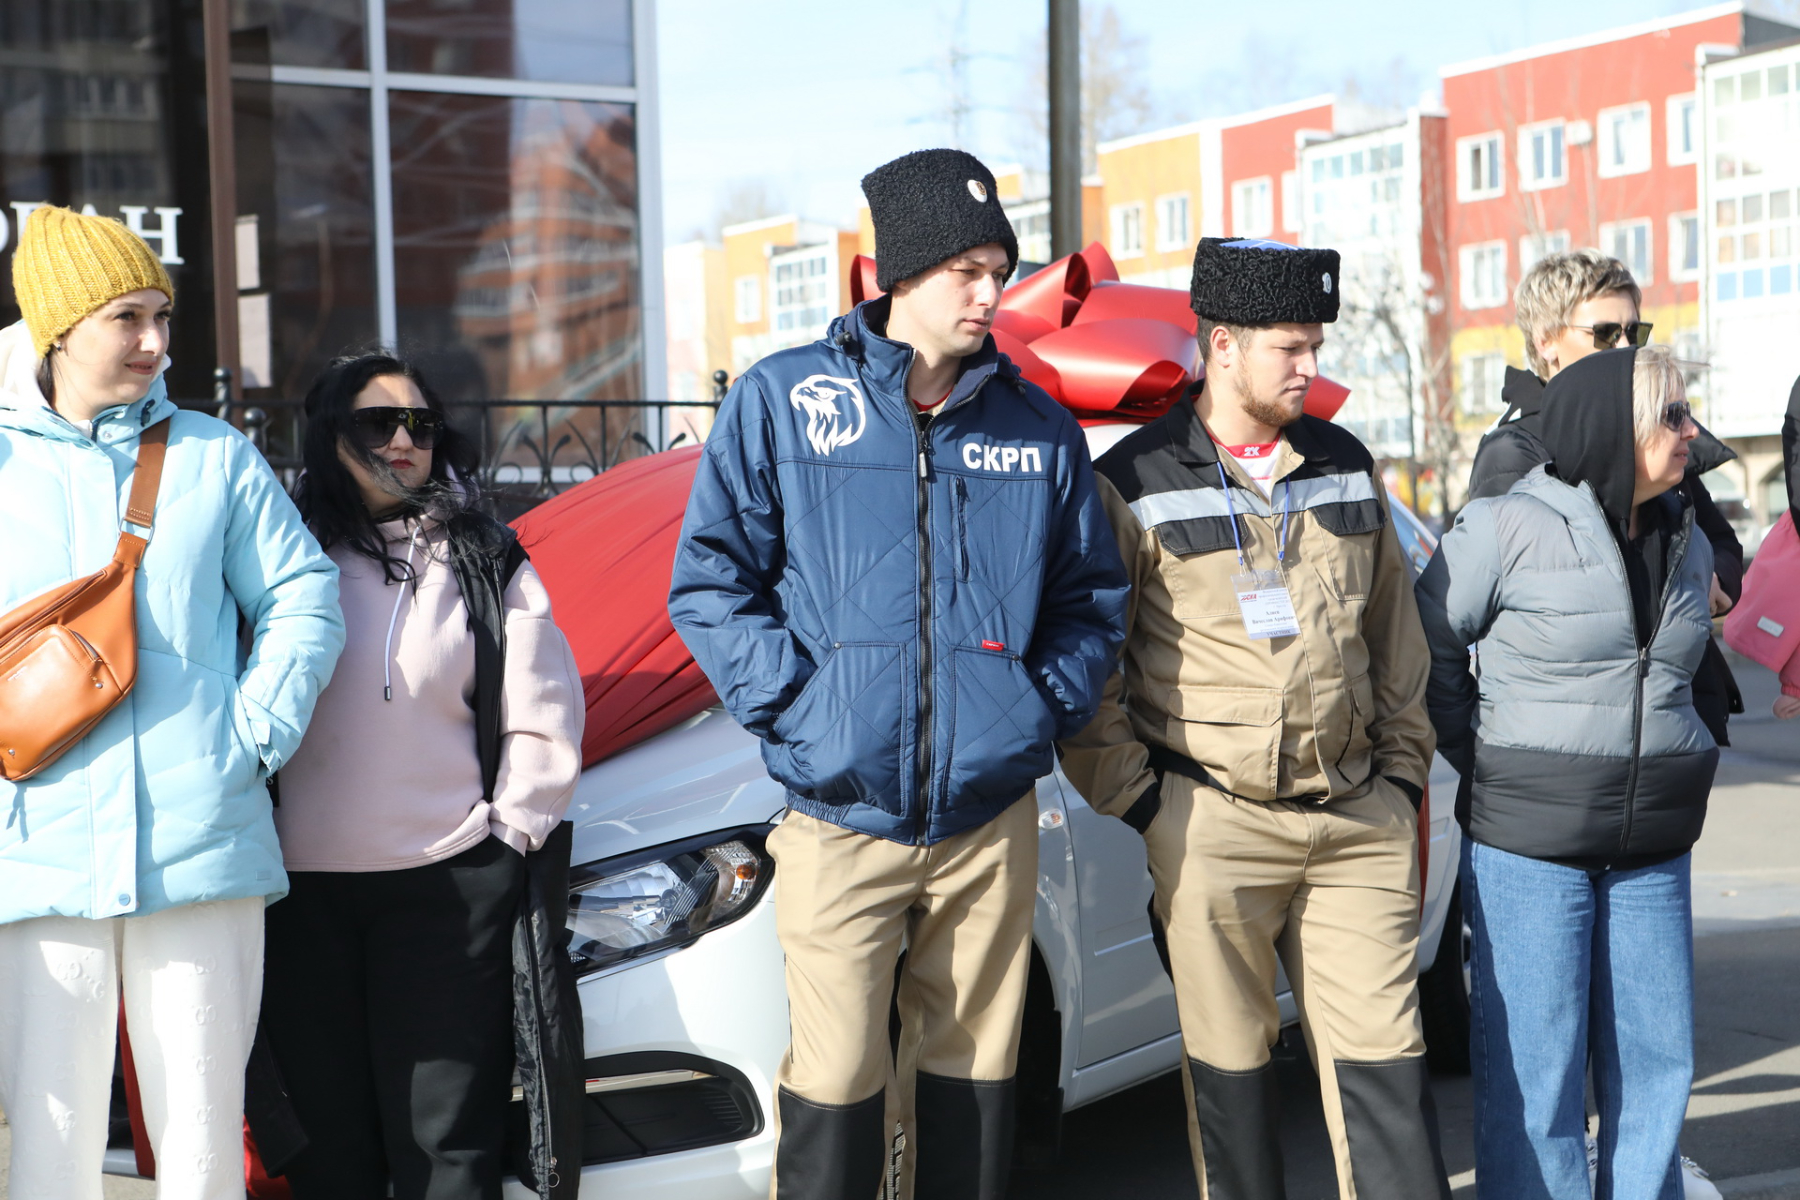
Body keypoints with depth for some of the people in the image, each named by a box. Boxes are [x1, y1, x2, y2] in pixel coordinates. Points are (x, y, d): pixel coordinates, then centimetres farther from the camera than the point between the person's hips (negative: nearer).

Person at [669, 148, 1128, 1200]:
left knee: (973, 1074, 10)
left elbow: (1093, 594, 17)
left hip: (992, 819, 3)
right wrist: (789, 701, -8)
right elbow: (710, 578, 2)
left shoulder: (1039, 425, 9)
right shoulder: (782, 400, 1)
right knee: (836, 1085, -4)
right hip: (841, 816, -3)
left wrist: (1050, 702, 2)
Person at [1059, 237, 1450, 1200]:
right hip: (1213, 825, -4)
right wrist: (1135, 795, -5)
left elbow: (1394, 635, 19)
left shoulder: (1346, 467, 12)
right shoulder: (1134, 485, -4)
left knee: (1384, 1050, 4)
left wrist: (1402, 768, 15)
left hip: (1358, 817, 4)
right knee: (1229, 1062, 5)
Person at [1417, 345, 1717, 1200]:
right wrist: (1490, 766, 2)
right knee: (1534, 1072, -1)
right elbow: (1427, 645, -2)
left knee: (1657, 1060, 10)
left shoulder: (1685, 542, 11)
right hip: (1530, 845, -6)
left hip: (1653, 849, 6)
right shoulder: (1507, 529, -9)